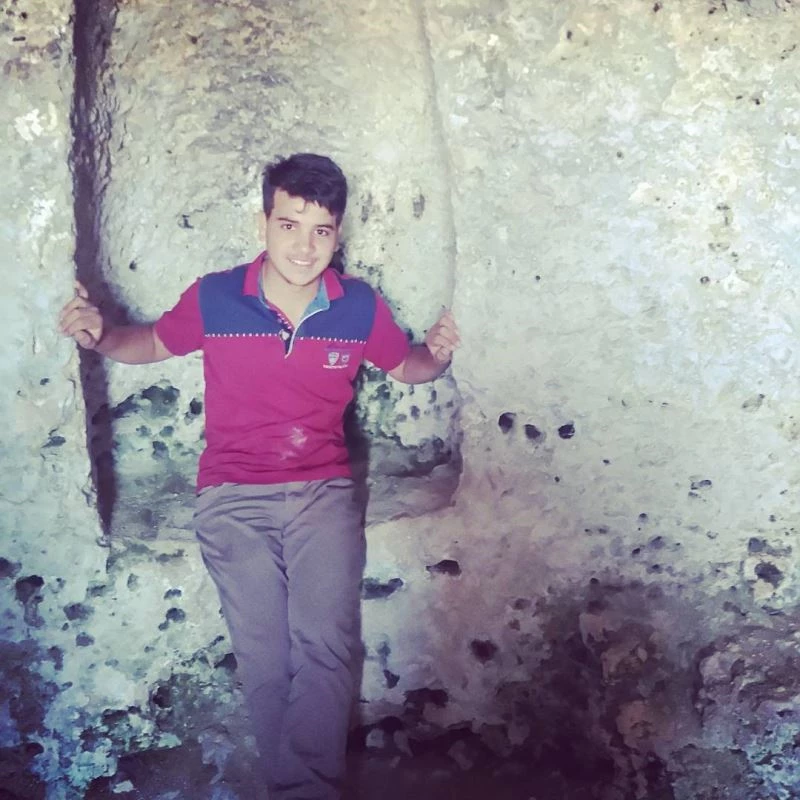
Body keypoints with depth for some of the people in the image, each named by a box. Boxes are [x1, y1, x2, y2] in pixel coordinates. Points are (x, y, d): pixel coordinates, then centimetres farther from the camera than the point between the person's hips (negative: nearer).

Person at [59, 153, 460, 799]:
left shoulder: (361, 307, -1)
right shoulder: (213, 298, -4)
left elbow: (405, 366, 17)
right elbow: (155, 343, 15)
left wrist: (436, 353, -7)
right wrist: (99, 335, -6)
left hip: (324, 493, 1)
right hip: (235, 500, 0)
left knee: (326, 648, -17)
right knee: (265, 663, -7)